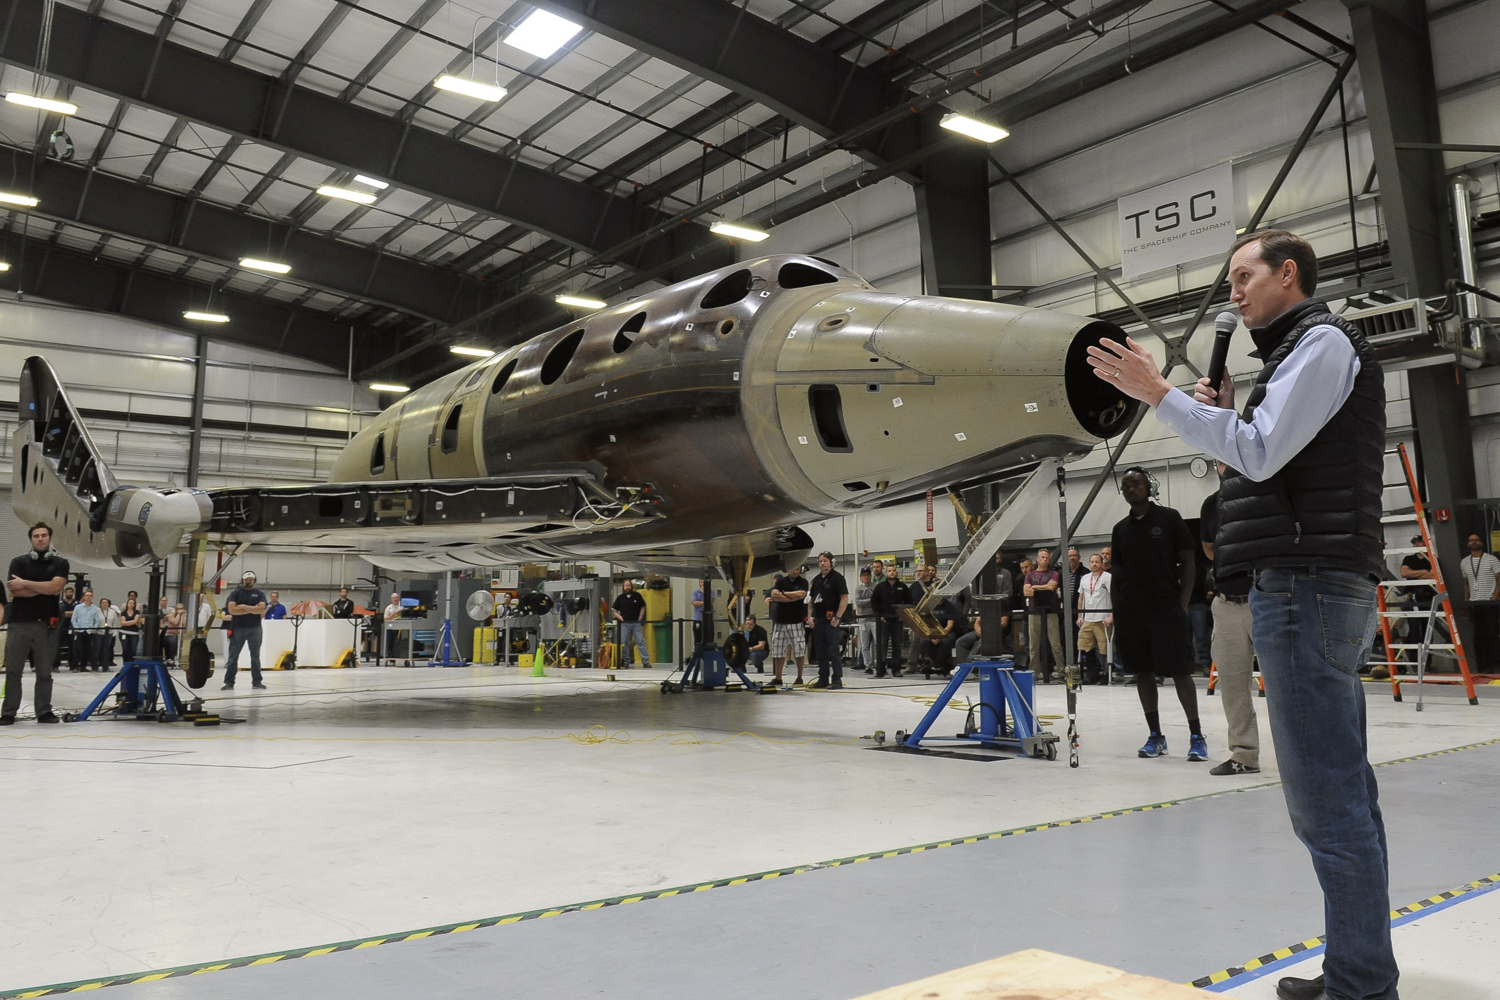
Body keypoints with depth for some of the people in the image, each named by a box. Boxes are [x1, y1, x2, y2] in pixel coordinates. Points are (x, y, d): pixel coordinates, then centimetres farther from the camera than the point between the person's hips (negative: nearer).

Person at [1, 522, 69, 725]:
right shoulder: (18, 562, 6)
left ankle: (44, 711, 11)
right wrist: (45, 588, -9)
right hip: (19, 623, 0)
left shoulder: (60, 563, 6)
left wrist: (25, 583, -10)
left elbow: (55, 587, -11)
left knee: (44, 672, 5)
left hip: (46, 624, 0)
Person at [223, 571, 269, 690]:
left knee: (255, 656, 5)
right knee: (233, 656, 1)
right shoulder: (236, 593, 4)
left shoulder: (259, 594, 7)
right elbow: (232, 610, -11)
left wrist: (243, 606, -12)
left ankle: (256, 681, 10)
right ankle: (229, 682, 5)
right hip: (238, 628, -1)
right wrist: (252, 610, -11)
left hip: (255, 628, 1)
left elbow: (261, 609, -10)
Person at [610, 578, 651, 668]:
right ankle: (625, 661, 13)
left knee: (640, 641, -5)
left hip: (636, 623, -1)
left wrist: (640, 619, 2)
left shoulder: (637, 596, 5)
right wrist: (619, 617, -6)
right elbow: (613, 611, 11)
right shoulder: (620, 598, 7)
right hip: (624, 624, 1)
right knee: (624, 643, 1)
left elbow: (643, 607, 12)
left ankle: (646, 661, -5)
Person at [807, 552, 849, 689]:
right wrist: (810, 616, 10)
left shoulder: (837, 577, -5)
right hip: (818, 620, 7)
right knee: (820, 651, 10)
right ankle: (823, 679, 16)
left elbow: (844, 598, -11)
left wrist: (838, 617, -16)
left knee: (834, 650, -7)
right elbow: (811, 600, 22)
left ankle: (837, 679, -3)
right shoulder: (816, 580, 16)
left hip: (832, 620, -7)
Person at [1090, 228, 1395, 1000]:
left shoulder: (1322, 342, -4)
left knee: (1328, 802, -9)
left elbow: (1261, 454, -15)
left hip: (1305, 589, -11)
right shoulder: (1300, 354, 26)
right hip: (1319, 589, 11)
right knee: (1343, 796, 11)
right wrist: (1228, 414, 13)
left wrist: (1159, 395, -13)